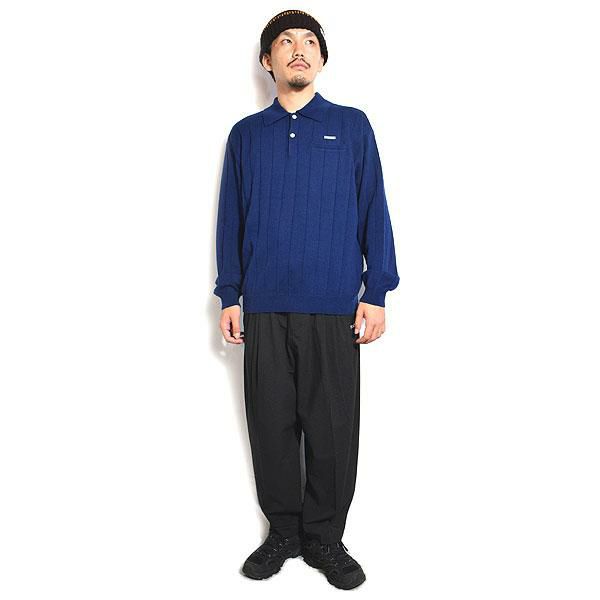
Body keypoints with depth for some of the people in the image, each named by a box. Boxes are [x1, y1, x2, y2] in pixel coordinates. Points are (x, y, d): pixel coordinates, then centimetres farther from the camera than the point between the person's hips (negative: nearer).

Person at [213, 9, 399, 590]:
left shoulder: (352, 127, 7)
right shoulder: (245, 135, 12)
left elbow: (375, 213, 4)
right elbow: (231, 220, 11)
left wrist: (377, 293, -3)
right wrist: (229, 297, 5)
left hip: (334, 308, -1)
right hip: (264, 307, 2)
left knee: (333, 430, 4)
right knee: (272, 424, 8)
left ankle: (324, 537, 23)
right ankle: (282, 530, 26)